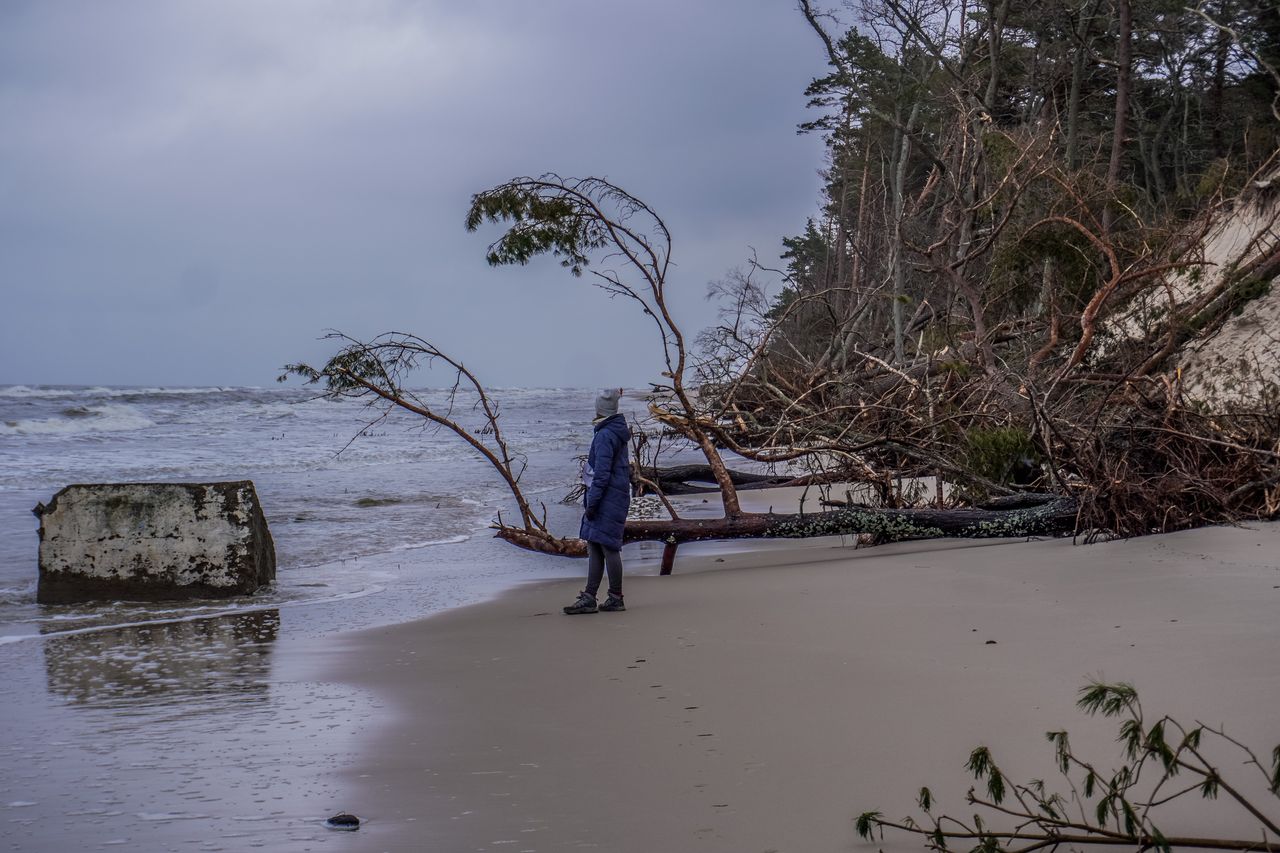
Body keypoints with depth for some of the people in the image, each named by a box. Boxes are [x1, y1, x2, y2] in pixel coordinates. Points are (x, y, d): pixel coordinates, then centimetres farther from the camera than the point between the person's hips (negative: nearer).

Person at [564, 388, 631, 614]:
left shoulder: (605, 436, -14)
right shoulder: (618, 434, 16)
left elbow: (602, 473, -19)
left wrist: (592, 502, -17)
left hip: (607, 499, -10)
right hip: (616, 496, 10)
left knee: (607, 546, -4)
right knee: (594, 547, 8)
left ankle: (616, 598, 2)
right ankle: (589, 598, 6)